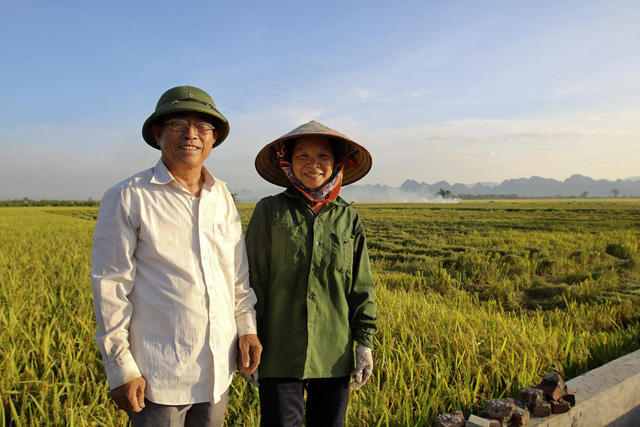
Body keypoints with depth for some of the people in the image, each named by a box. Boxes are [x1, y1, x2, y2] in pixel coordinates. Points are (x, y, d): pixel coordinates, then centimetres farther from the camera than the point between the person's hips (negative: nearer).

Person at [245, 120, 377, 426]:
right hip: (280, 355, -2)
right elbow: (253, 280, -1)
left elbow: (362, 287, 8)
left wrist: (365, 343, 4)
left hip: (335, 355, 3)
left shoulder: (348, 218, 3)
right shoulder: (269, 211, -3)